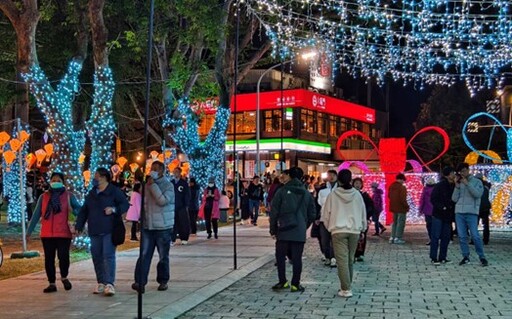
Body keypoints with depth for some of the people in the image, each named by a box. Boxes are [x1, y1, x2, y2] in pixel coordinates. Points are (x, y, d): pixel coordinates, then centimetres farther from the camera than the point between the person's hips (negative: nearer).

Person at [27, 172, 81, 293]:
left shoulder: (69, 196, 4)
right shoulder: (43, 197, 9)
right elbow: (36, 215, 11)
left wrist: (73, 210, -20)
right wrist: (29, 231, 8)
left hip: (63, 233, -2)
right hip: (47, 234, 2)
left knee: (63, 256, -10)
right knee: (49, 259, 5)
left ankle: (64, 277, 16)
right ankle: (52, 284, 15)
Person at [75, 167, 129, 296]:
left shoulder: (114, 191, -1)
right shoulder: (91, 194, 17)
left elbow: (125, 205, -3)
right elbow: (83, 211, 18)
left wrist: (114, 209, -19)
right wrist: (78, 226, 10)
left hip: (109, 231, -6)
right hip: (94, 232, 6)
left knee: (109, 256, -12)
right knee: (97, 257, 7)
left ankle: (109, 283, -16)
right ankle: (101, 282, 16)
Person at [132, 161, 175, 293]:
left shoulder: (168, 185, -5)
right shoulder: (147, 184, 12)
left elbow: (163, 200, -21)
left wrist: (153, 185, -17)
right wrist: (142, 217, 16)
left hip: (163, 227, -4)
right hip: (147, 226, 4)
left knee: (163, 256, 7)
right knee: (144, 254, -6)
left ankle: (163, 281, 21)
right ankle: (140, 282, -10)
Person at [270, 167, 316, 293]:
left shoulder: (281, 191, -3)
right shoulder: (306, 194, 6)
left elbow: (274, 212, -4)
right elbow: (312, 214, 10)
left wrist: (273, 230, 4)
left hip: (284, 231, -2)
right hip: (300, 233, 2)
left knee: (280, 256, 11)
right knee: (297, 258, 5)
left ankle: (283, 282, 12)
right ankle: (295, 284, 7)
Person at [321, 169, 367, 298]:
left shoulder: (333, 195, -5)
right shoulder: (357, 194, 1)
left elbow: (326, 214, 1)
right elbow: (363, 213, 10)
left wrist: (329, 227, 16)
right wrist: (363, 227, 24)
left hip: (338, 230, -3)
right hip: (354, 230, 3)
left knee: (342, 260, -4)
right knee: (350, 260, 14)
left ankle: (346, 289, -10)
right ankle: (348, 285, 23)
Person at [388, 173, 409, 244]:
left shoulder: (391, 186, 5)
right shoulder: (402, 187, -19)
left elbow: (389, 196, 14)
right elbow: (402, 199, -22)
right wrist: (406, 206, -10)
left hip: (394, 207, 8)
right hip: (401, 208, -8)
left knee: (394, 222, 18)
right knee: (400, 223, 1)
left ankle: (392, 237, 17)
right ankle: (397, 238, 0)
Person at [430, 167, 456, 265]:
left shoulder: (454, 186, 8)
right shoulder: (439, 186, -8)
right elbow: (433, 199, -9)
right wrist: (442, 207, -19)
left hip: (448, 216, 6)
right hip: (438, 215, -6)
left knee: (446, 237, 7)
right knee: (436, 236, -4)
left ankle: (442, 258, 14)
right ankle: (434, 258, -1)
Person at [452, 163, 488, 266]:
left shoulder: (477, 182, 5)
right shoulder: (459, 183, 14)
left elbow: (478, 194, -12)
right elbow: (454, 199, 8)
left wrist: (467, 183, -12)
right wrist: (457, 186, -2)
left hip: (471, 212, -4)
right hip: (459, 212, 4)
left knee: (475, 236, -9)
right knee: (462, 236, 2)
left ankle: (482, 257, -1)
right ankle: (465, 257, 9)